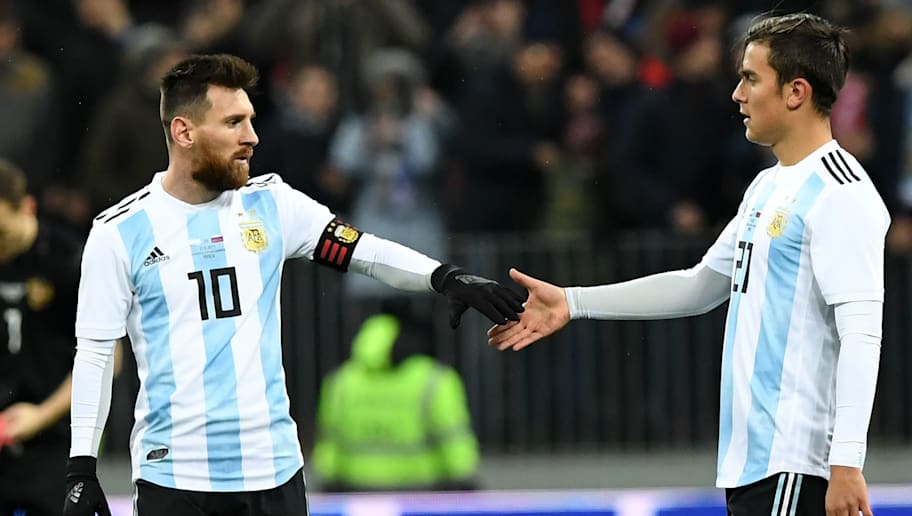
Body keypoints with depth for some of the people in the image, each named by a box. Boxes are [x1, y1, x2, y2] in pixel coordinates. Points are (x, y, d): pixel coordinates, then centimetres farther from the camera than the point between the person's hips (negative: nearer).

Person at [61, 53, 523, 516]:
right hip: (173, 474, -3)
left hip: (274, 470, 3)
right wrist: (81, 469, -3)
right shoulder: (120, 232, -3)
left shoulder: (271, 204, 5)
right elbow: (94, 352, 1)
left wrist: (446, 277, -17)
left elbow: (368, 252, 2)